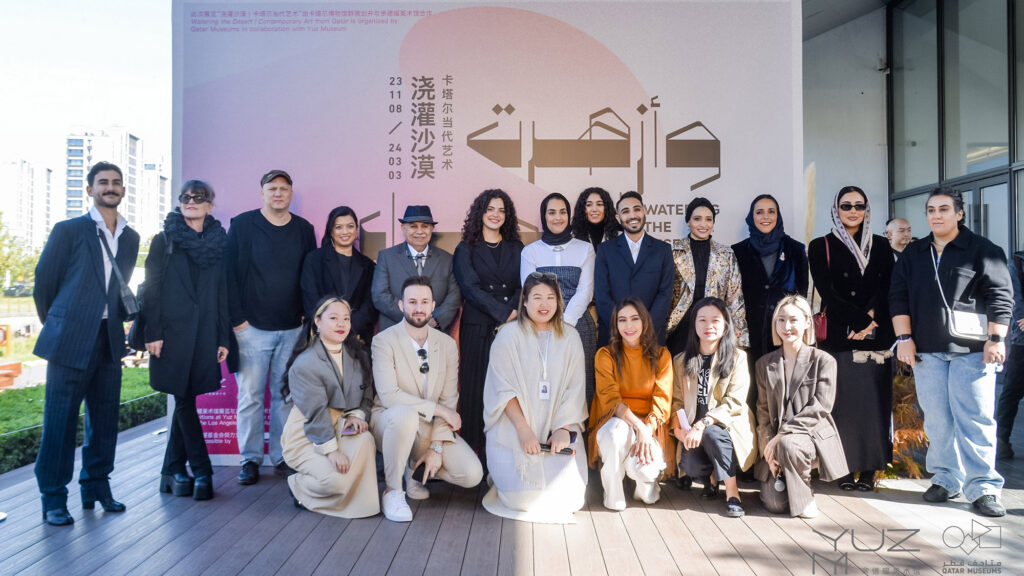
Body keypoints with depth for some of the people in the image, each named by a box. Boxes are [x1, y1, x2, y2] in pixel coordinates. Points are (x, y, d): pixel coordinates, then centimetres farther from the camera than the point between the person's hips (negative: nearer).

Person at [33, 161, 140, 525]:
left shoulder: (130, 238, 12)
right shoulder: (68, 231, -2)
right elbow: (43, 283, 3)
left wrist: (118, 324, 16)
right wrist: (56, 325, 11)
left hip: (109, 341, 5)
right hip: (71, 342, -4)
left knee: (105, 419, 10)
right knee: (60, 421, 1)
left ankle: (97, 487, 24)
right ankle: (53, 498, 11)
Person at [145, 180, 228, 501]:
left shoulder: (219, 243, 10)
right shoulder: (164, 241, 4)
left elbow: (223, 294, 9)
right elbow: (152, 288, 0)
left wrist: (224, 338, 5)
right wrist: (153, 333, -8)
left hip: (205, 334, 2)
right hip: (173, 330, -2)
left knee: (185, 401, 7)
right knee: (184, 400, -2)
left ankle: (173, 471, 17)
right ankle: (201, 473, 6)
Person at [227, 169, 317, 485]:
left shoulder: (304, 229, 9)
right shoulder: (243, 225, 1)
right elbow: (230, 274, -2)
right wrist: (237, 318, -7)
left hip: (293, 329, 2)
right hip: (252, 327, -2)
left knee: (286, 395, 6)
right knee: (250, 395, 2)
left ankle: (283, 457, 15)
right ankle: (250, 459, 13)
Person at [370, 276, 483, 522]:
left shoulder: (447, 344, 2)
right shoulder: (384, 341, -11)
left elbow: (450, 400, -1)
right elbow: (388, 396, -21)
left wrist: (437, 447, -11)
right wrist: (437, 409, -19)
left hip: (431, 427, 4)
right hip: (389, 421, -4)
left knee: (472, 474, -15)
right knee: (405, 414, -40)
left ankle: (413, 467, 14)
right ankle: (393, 490, -16)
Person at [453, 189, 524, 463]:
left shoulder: (516, 248, 16)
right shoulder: (466, 249, 8)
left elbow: (523, 287, 8)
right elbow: (471, 289, -4)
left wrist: (514, 314, -11)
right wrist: (504, 312, -12)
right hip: (478, 329, -2)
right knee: (477, 387, -3)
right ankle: (477, 452, 3)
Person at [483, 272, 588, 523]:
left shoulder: (569, 336, 8)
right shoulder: (509, 335, -1)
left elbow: (575, 388, 3)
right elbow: (504, 389, -7)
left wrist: (564, 428, -11)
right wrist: (524, 430, -17)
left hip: (558, 428, 3)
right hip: (515, 429, -2)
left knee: (568, 497, -13)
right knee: (524, 497, -17)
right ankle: (504, 475, 18)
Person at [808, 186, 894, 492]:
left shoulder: (880, 246, 14)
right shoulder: (821, 246, 6)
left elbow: (887, 289, 3)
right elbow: (827, 292, -4)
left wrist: (871, 319, -14)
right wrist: (862, 319, -12)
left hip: (875, 337, 2)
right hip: (837, 336, -2)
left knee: (874, 400, 0)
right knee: (841, 400, -2)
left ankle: (869, 470, 7)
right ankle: (844, 469, 6)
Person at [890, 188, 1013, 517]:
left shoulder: (983, 250, 3)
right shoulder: (913, 254, 14)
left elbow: (1001, 296, -2)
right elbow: (898, 296, 11)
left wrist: (996, 338, -9)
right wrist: (904, 338, 2)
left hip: (971, 350, -3)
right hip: (926, 351, 3)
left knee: (975, 418, -5)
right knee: (937, 419, 5)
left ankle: (983, 487, 2)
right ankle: (946, 479, 17)